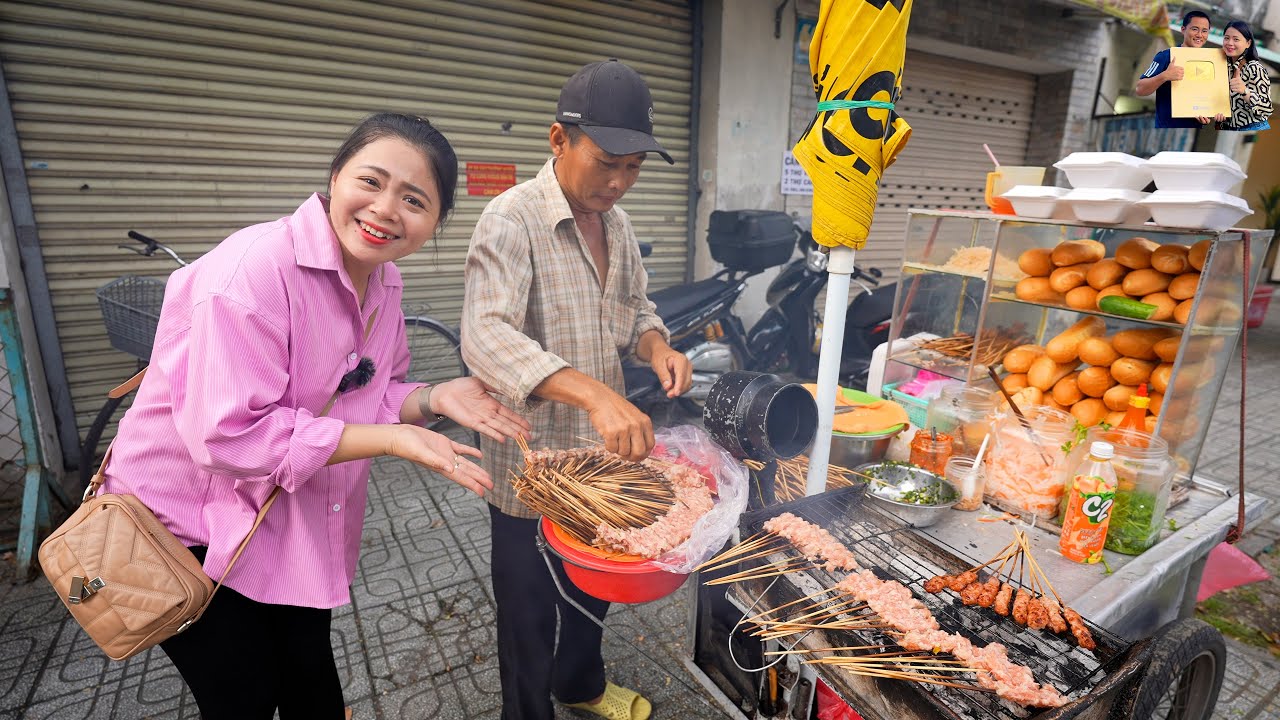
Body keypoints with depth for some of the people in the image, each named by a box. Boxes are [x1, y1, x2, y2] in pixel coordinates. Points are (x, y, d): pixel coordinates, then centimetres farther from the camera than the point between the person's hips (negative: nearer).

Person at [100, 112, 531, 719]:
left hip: (297, 525, 6)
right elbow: (229, 438, -31)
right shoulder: (255, 269, -29)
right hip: (187, 526, -6)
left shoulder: (383, 281, -5)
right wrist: (391, 440, -33)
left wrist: (435, 399, -17)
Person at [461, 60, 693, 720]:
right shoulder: (512, 219, -20)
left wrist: (655, 347, -9)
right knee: (530, 612, 14)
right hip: (530, 464, -7)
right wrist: (592, 392, -46)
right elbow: (486, 336, -33)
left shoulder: (617, 224, 4)